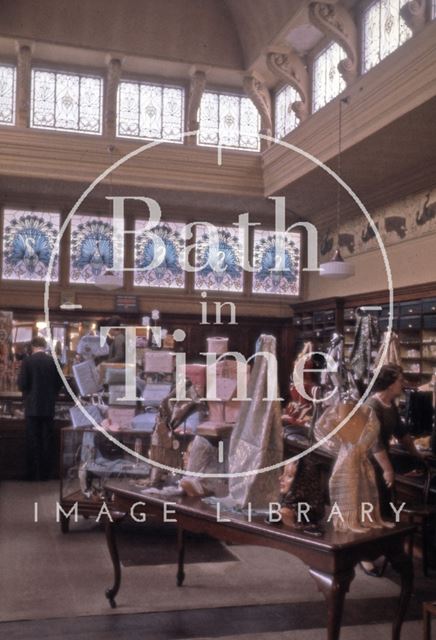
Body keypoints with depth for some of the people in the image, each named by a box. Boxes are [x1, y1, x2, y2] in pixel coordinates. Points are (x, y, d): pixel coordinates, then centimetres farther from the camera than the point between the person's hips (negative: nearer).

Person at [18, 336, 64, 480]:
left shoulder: (27, 361, -8)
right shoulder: (53, 361, -2)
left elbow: (22, 384, -10)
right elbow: (59, 383, 2)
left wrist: (27, 394, 11)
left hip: (32, 407, -2)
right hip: (49, 407, 2)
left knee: (32, 441, 5)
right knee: (47, 440, 9)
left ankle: (32, 474, 8)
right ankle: (45, 473, 12)